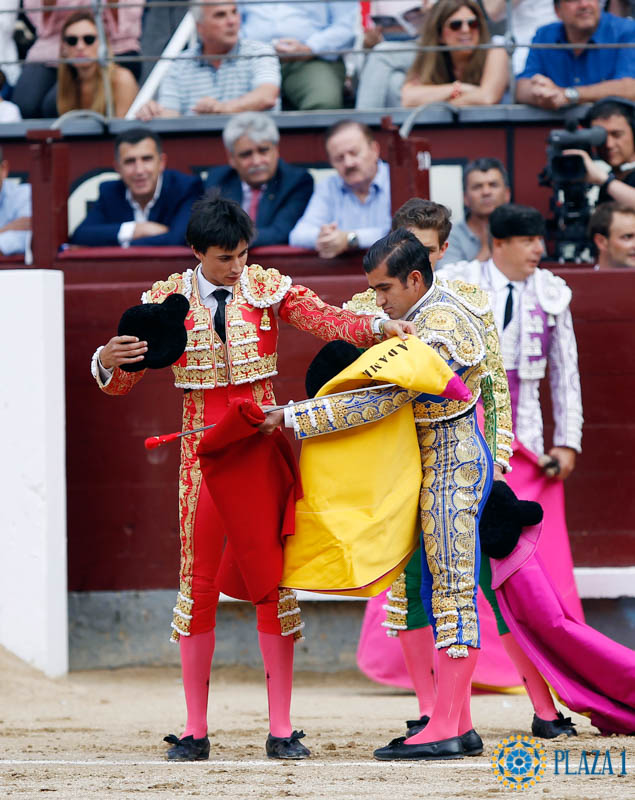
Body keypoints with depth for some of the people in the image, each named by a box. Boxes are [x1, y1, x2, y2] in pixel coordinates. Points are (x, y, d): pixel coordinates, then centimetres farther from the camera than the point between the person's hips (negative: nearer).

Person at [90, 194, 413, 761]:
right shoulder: (169, 300, 1)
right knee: (199, 584, 1)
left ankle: (281, 729, 0)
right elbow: (122, 382, 2)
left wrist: (380, 327, -29)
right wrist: (107, 362, -22)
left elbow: (327, 320, -10)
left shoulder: (268, 288, 1)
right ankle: (195, 730, 6)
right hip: (204, 451, 0)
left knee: (274, 581, -2)